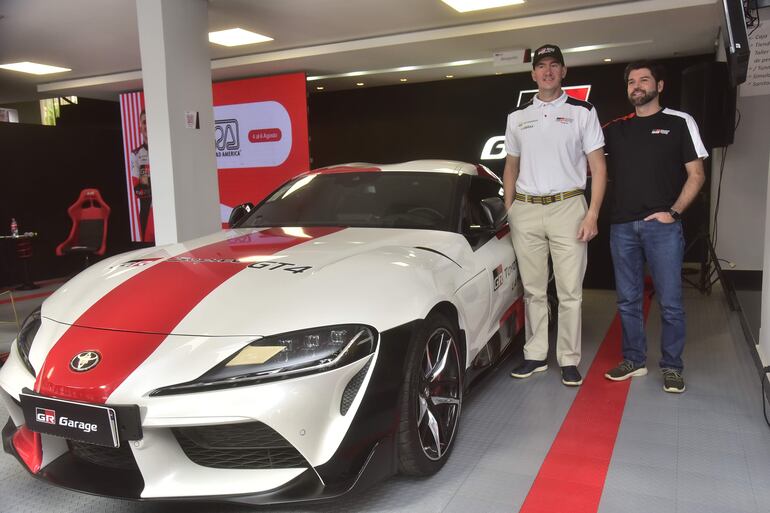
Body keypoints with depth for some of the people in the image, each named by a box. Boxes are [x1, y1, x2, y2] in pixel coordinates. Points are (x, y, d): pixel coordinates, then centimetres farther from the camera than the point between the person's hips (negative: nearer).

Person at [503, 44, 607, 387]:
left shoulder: (582, 112, 5)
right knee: (533, 290, 8)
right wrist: (509, 211, 9)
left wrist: (592, 214, -9)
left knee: (570, 291, -2)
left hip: (567, 207, -3)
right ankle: (535, 355, 17)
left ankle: (569, 360, 8)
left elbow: (598, 168, 2)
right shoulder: (517, 117, 15)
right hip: (526, 210, 3)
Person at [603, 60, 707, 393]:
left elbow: (696, 174, 1)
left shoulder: (680, 123, 5)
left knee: (670, 302, -1)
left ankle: (672, 367, 12)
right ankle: (634, 360, 22)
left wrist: (673, 212, -9)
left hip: (662, 226, -3)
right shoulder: (615, 129, 14)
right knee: (628, 300, 10)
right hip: (622, 226, 4)